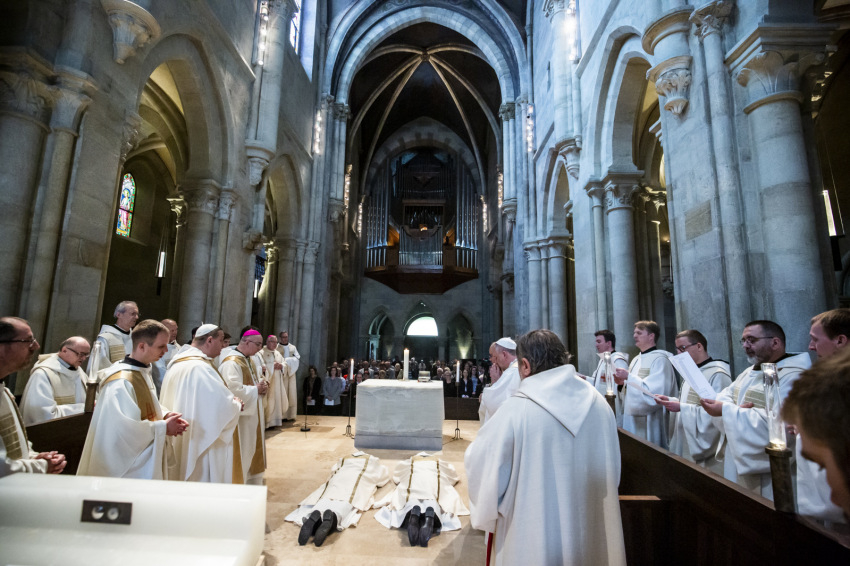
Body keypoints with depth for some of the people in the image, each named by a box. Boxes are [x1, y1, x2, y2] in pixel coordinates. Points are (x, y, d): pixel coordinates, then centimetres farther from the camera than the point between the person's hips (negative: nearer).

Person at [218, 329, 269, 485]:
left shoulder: (249, 360, 11)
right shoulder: (231, 363, -21)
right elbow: (234, 390, -30)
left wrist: (261, 386, 0)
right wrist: (256, 389, -18)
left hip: (252, 416, 10)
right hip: (241, 418, -10)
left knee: (254, 450, 18)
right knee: (241, 455, 1)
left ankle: (255, 484, 31)